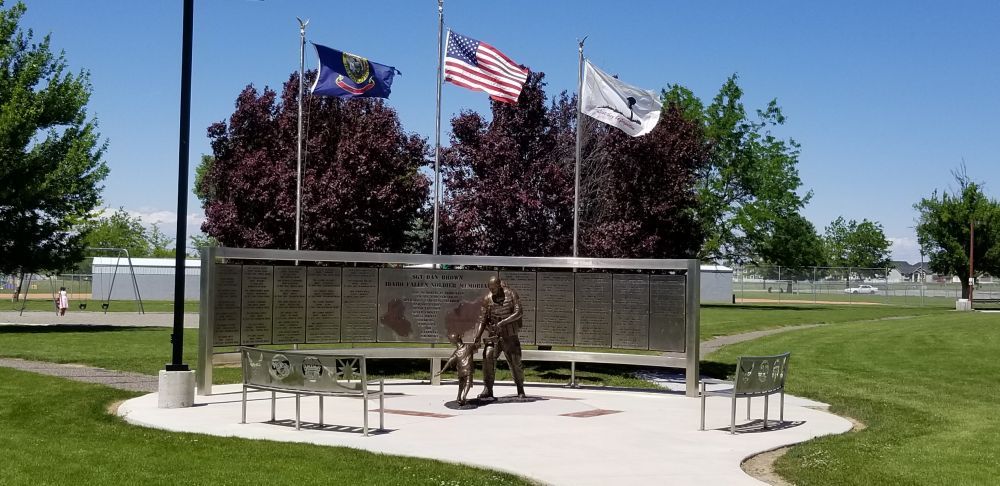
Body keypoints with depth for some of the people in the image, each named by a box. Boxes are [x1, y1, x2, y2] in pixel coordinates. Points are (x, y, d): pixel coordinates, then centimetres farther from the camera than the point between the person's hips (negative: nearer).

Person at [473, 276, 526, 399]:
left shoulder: (511, 294, -5)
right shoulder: (487, 299, 1)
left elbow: (518, 312, -13)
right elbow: (483, 318, 3)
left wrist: (502, 322, -22)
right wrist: (478, 335, -10)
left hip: (510, 335, -1)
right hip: (494, 335, 1)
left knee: (515, 362, 2)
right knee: (488, 357, -20)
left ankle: (520, 390, 21)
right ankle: (488, 389, -17)